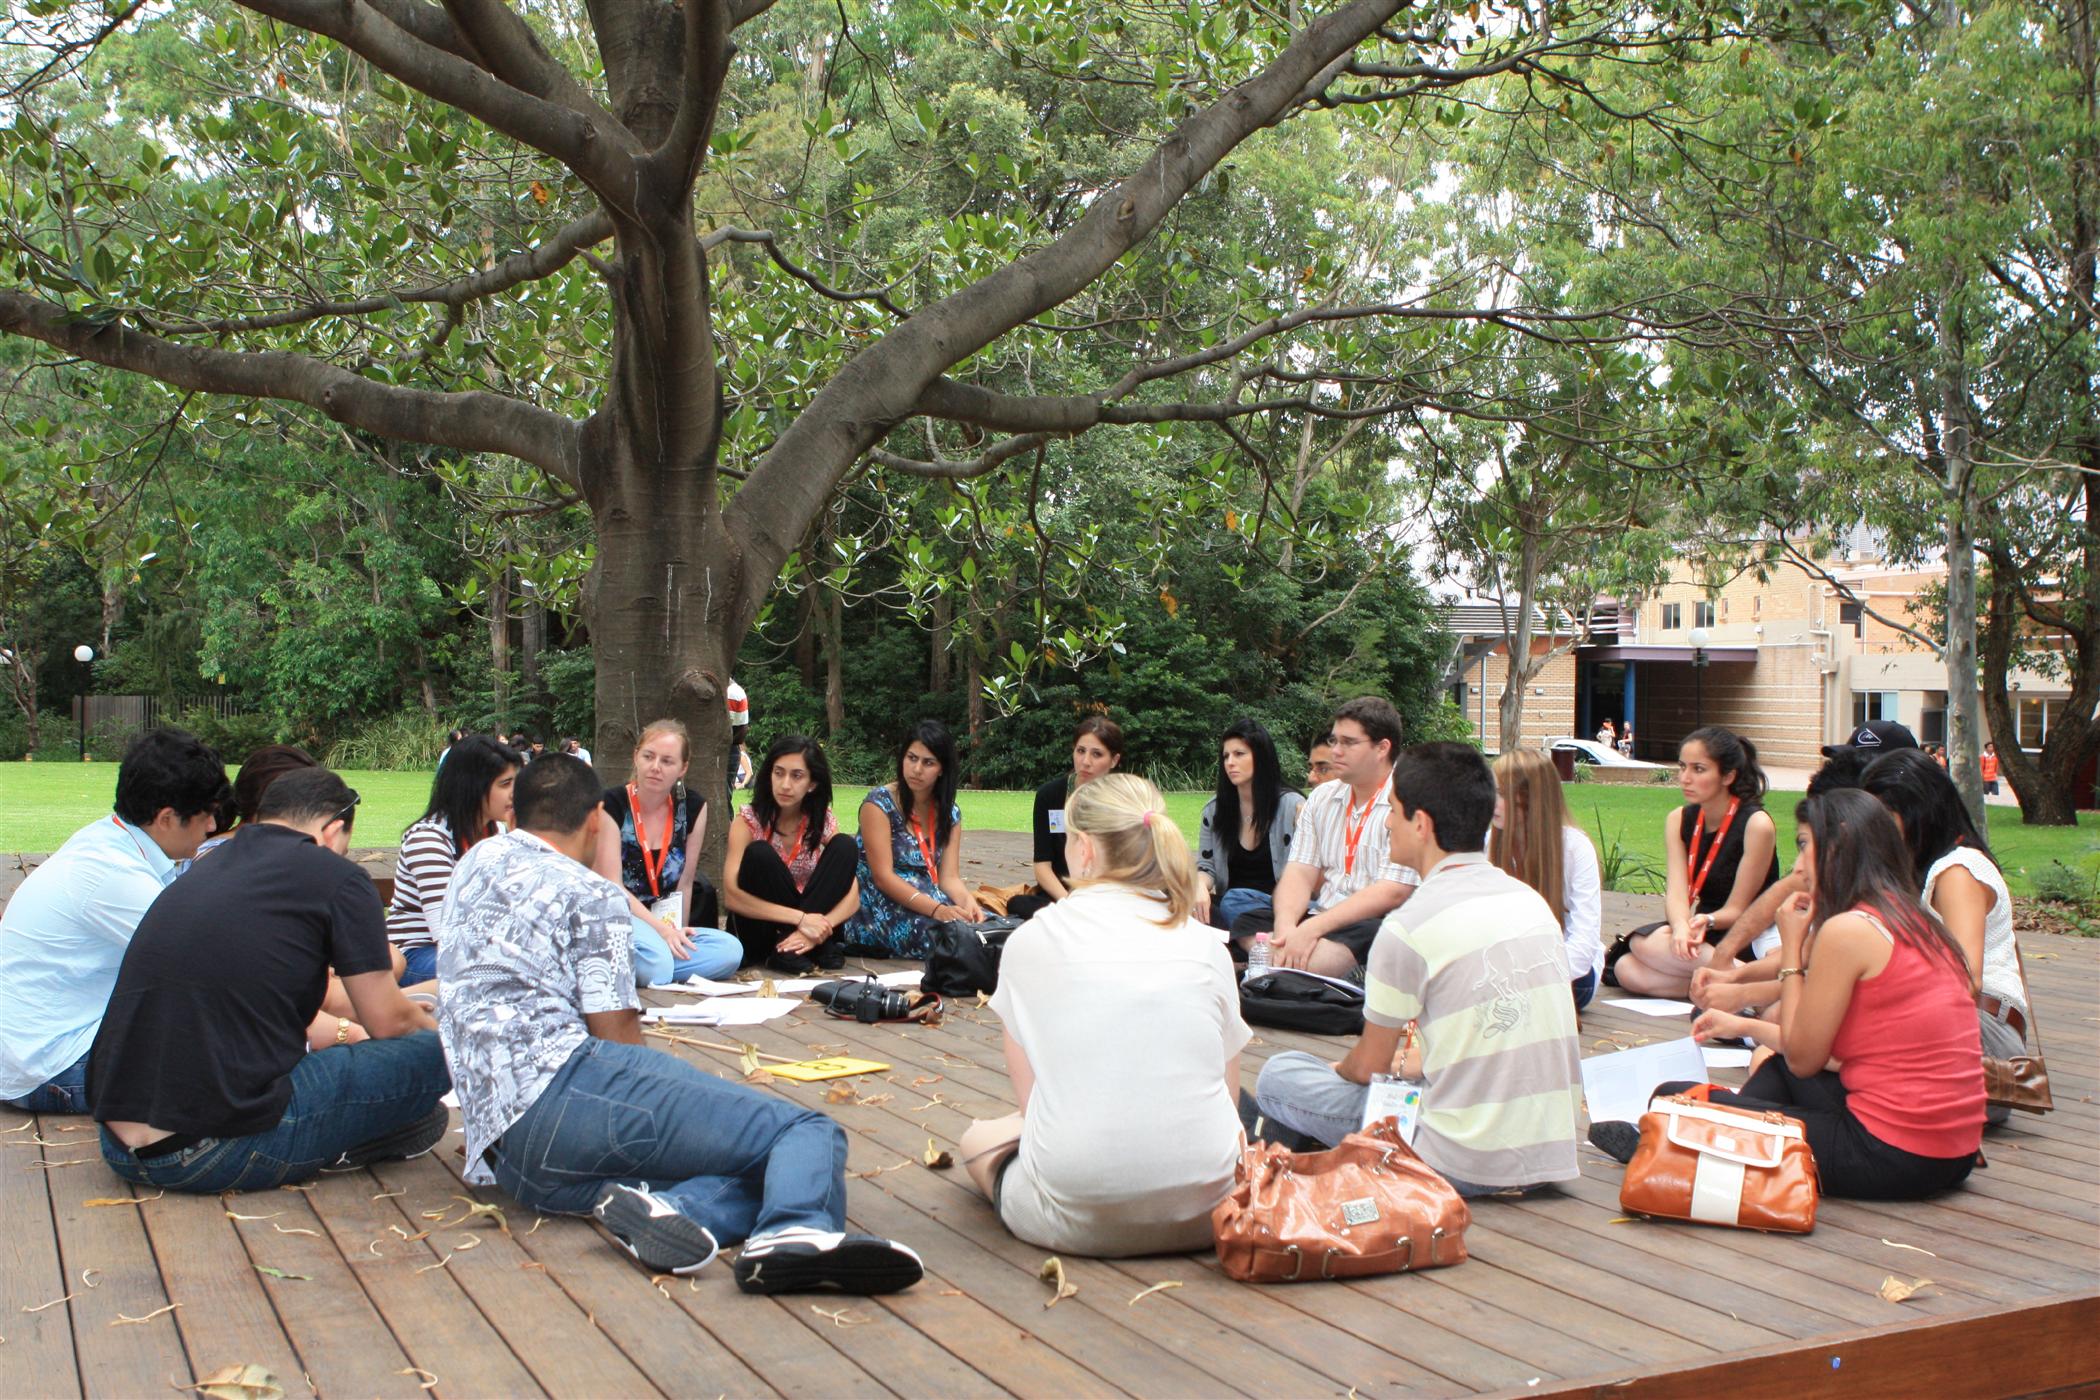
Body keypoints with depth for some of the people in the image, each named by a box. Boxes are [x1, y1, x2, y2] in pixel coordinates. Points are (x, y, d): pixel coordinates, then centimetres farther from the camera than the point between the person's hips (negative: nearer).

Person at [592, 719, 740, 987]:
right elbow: (610, 886, -13)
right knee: (656, 964, -39)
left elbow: (685, 882, 8)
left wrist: (678, 936, 1)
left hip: (664, 926, 7)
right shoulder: (612, 805, -8)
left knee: (730, 950, -24)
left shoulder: (692, 808, 6)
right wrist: (662, 930, -19)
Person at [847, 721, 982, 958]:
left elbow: (950, 877, 1)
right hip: (881, 903, -5)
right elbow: (882, 876, -17)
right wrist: (936, 910, -28)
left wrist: (968, 901, -23)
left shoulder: (949, 814, 8)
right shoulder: (879, 803, -9)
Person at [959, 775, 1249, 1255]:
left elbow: (1031, 1094, 4)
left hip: (1079, 1219, -2)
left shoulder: (1032, 940, -1)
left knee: (979, 1138, 28)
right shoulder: (1207, 945, 5)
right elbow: (1226, 1097, 9)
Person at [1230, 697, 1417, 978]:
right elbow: (1300, 872, 7)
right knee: (1246, 925, -17)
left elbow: (1392, 893, -16)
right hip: (1323, 919, 6)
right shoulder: (1322, 798, 15)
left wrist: (1312, 928, -20)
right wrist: (1286, 926, -15)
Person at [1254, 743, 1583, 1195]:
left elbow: (1367, 1065, -2)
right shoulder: (1532, 902, 6)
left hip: (1467, 1168, -7)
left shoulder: (1409, 927, -14)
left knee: (1277, 1076, 3)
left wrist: (1338, 1070, 21)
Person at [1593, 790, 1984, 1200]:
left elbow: (1803, 1058, -7)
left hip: (1893, 1158, -9)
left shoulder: (1847, 928, -16)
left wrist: (1791, 949, 0)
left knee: (1676, 1101, 1)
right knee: (1778, 1066, 32)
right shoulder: (1914, 921, 12)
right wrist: (1745, 1026, 27)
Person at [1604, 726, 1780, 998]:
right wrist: (1681, 927, -32)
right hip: (1703, 935, 7)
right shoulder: (1679, 820, 5)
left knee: (1647, 943, -30)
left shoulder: (1756, 824, -13)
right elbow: (1677, 891, -9)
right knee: (1627, 970, -23)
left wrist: (1706, 922, -34)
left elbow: (1736, 909, -11)